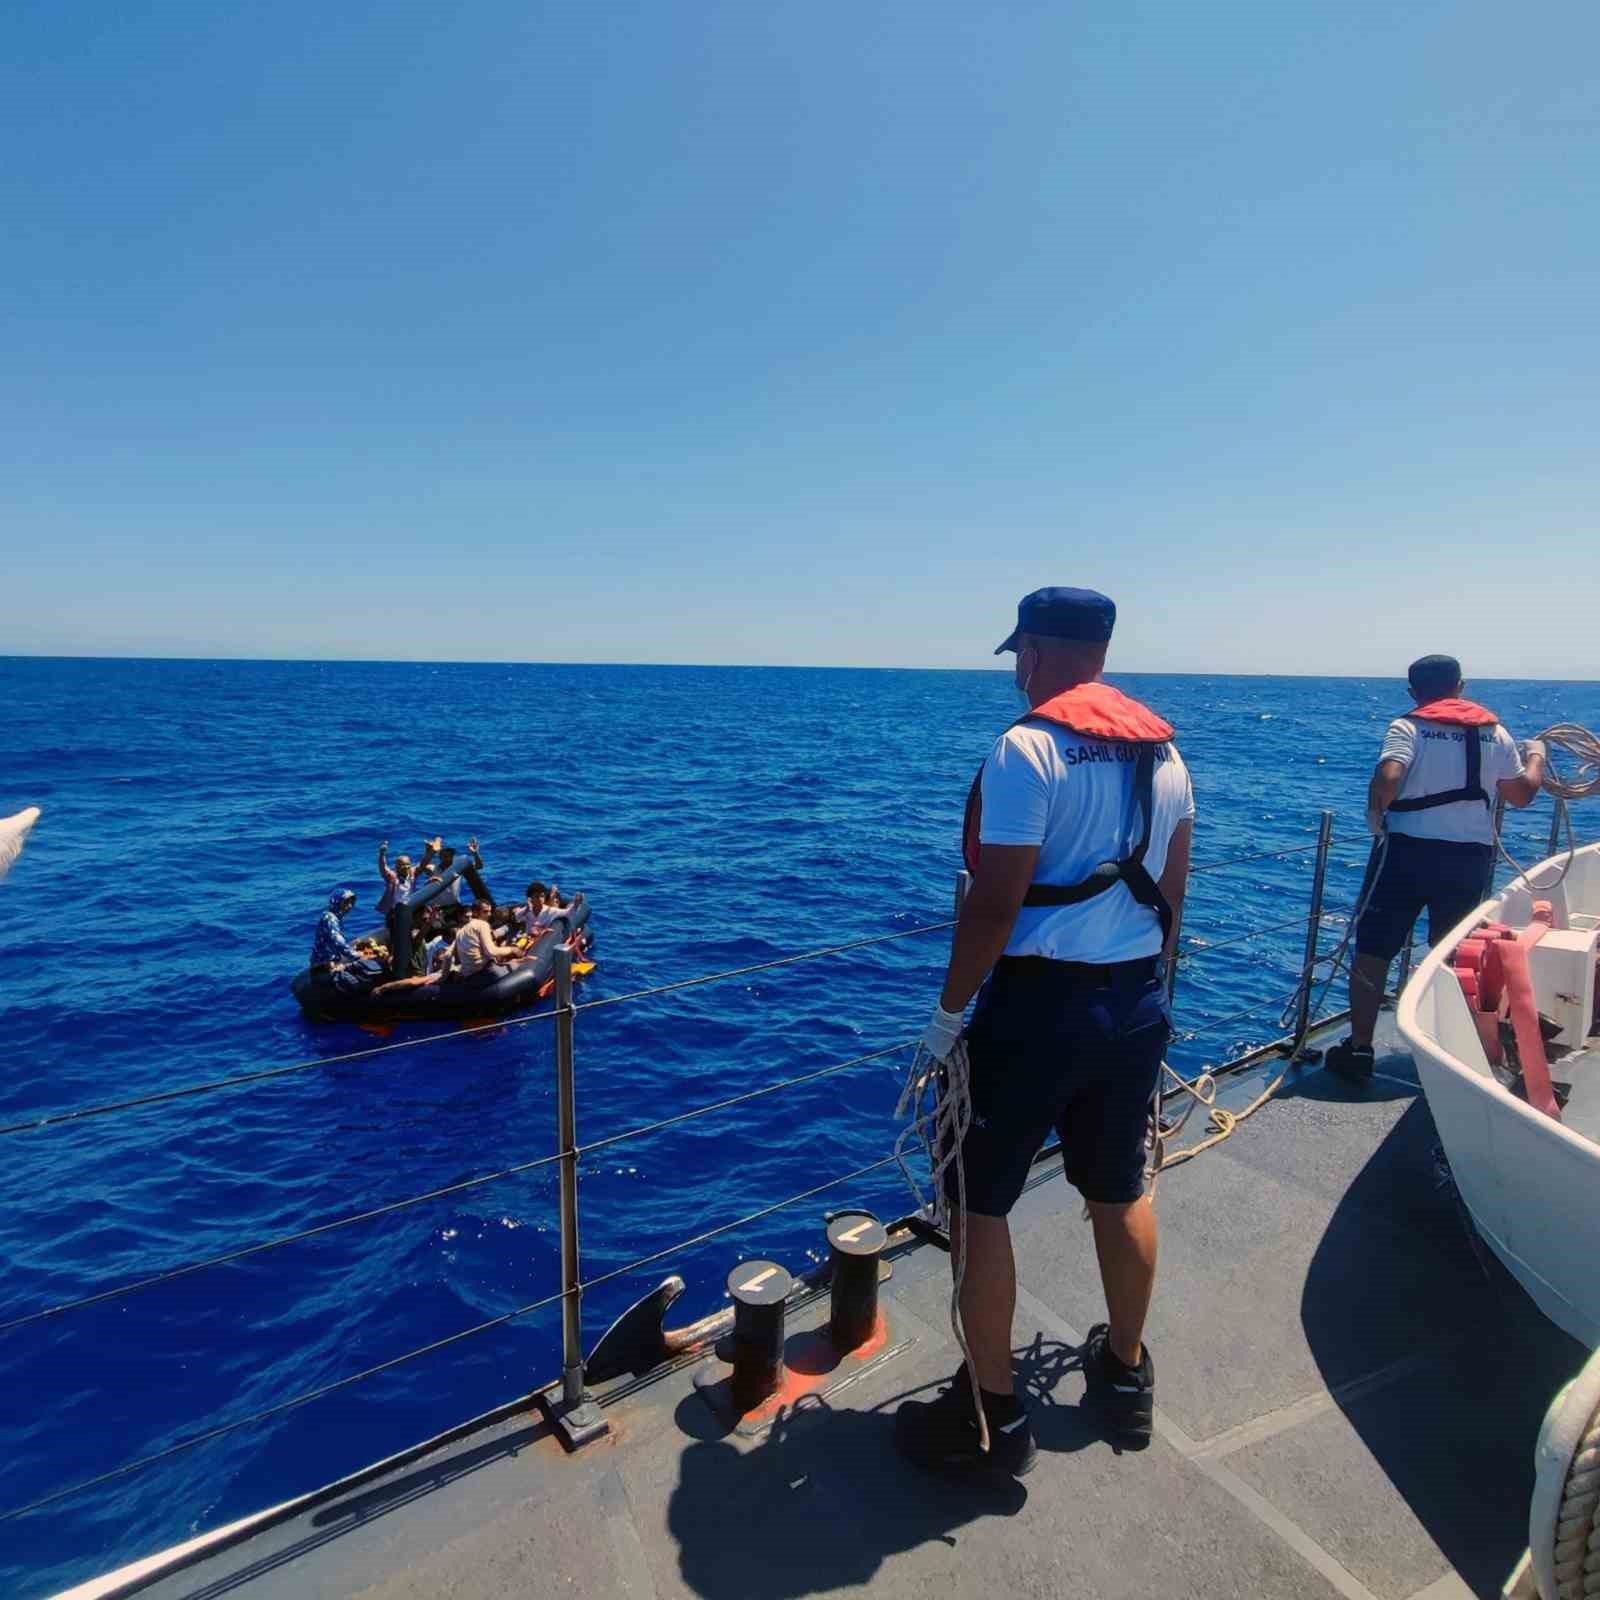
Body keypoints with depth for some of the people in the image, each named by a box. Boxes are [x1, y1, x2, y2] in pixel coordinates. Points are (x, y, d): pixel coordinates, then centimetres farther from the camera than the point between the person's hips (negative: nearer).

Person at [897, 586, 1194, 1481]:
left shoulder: (1028, 747, -16)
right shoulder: (1164, 750, 7)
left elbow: (995, 904, -20)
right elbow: (1171, 896, 12)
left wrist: (950, 1011, -9)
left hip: (1038, 1003, -7)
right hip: (1136, 1002, 8)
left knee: (978, 1202, 8)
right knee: (1122, 1192, 22)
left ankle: (993, 1417, 20)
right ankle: (1127, 1375, 41)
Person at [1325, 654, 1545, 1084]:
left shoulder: (1408, 727, -6)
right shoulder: (1494, 731, 8)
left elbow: (1387, 778, -24)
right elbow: (1522, 793, 16)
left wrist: (1375, 815, -6)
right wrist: (1536, 754, 33)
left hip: (1408, 850, -4)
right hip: (1472, 857, 4)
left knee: (1372, 951, 4)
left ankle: (1359, 1049, 5)